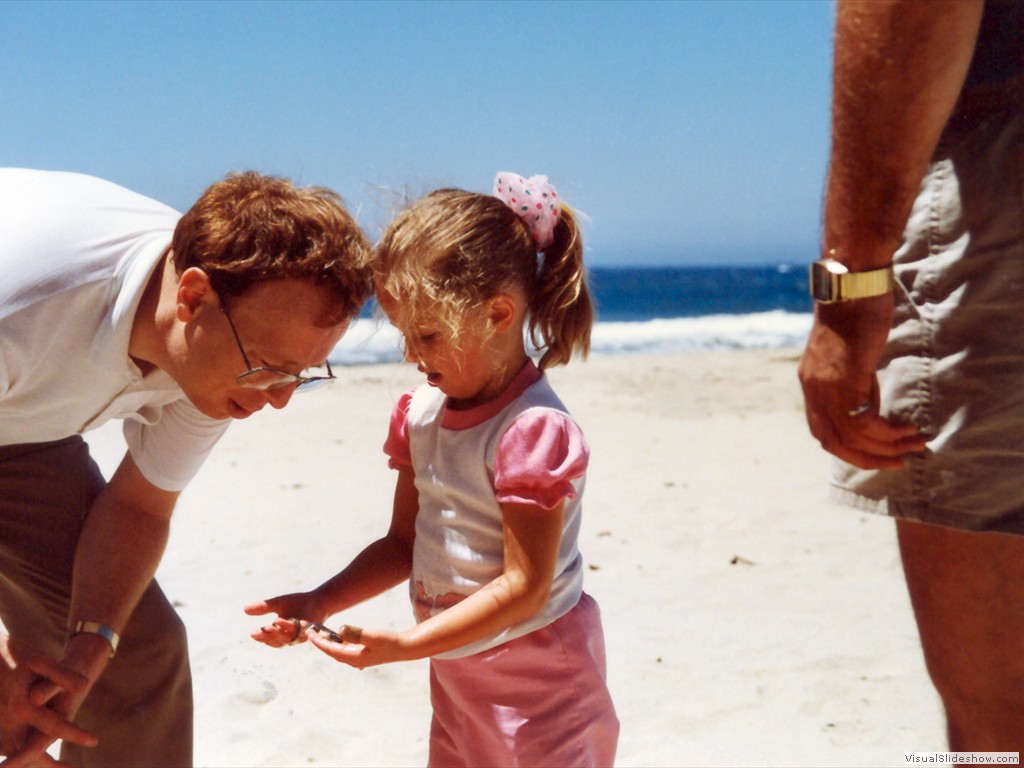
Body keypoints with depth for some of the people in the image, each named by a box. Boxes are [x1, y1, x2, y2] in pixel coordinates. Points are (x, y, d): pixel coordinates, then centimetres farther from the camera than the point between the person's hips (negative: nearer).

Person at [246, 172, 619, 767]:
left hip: (540, 692, -7)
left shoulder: (534, 429, -23)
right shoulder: (423, 415, 1)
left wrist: (403, 646, -26)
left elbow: (525, 588, -23)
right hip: (457, 675, 7)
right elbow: (405, 545, 9)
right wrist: (320, 603, -4)